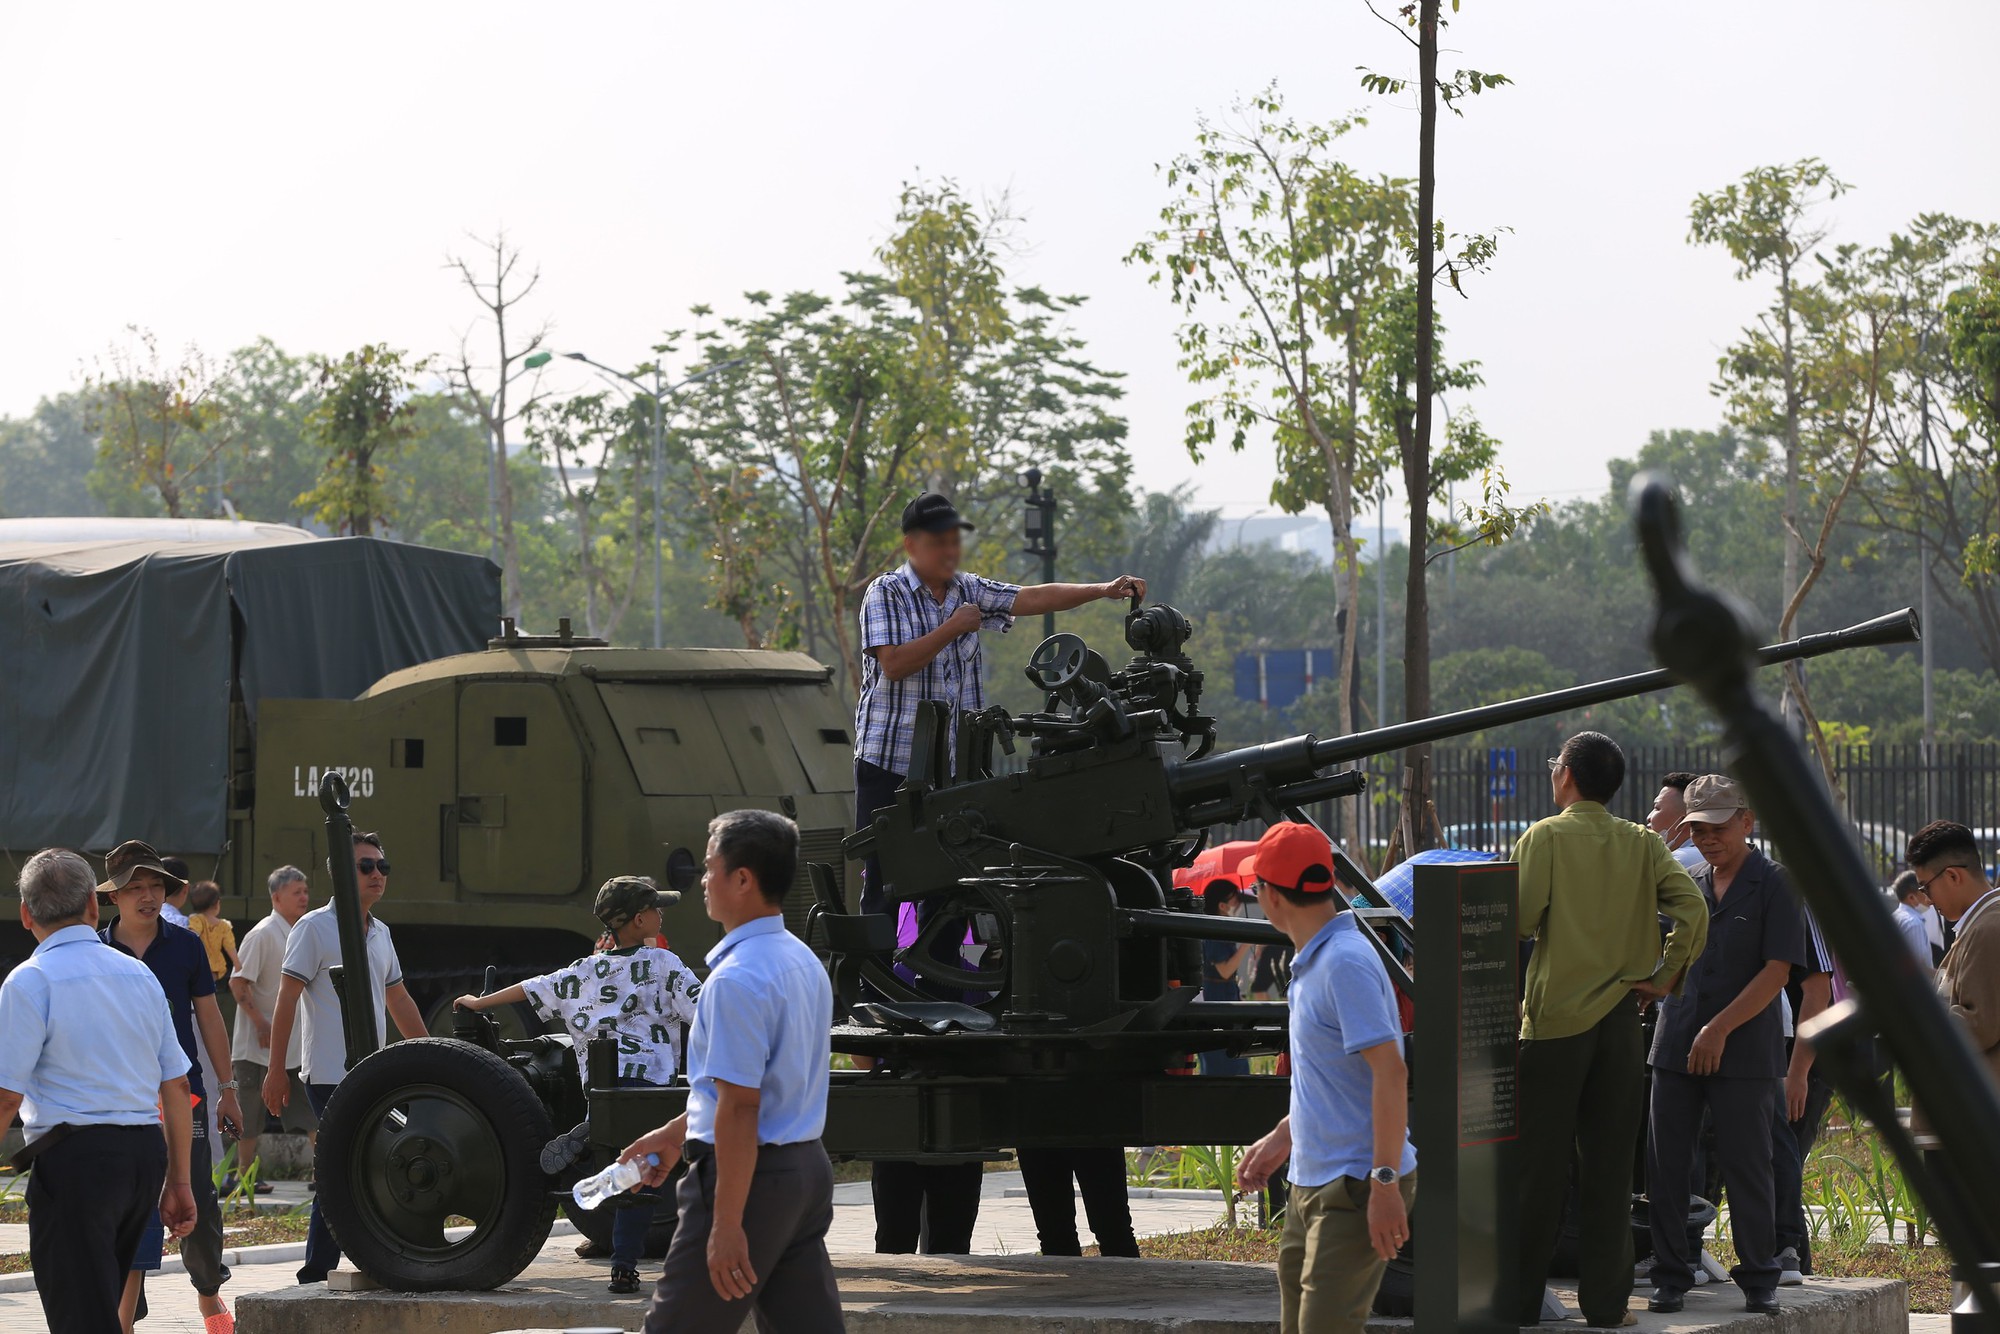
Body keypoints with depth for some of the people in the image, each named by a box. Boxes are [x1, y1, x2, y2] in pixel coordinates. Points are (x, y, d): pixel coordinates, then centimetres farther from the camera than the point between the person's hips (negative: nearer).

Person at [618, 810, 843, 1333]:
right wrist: (677, 1132, 30)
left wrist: (727, 1224, -22)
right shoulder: (802, 961, 12)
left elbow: (740, 1108, -23)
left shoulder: (737, 979, -19)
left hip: (749, 1172, -9)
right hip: (807, 1167, 9)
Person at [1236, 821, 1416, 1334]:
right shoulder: (1313, 961, 13)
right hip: (1312, 1180, 10)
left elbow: (1390, 1071, -24)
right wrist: (1282, 1137, 27)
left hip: (1355, 1186, -10)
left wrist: (1385, 1182, -26)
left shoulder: (1346, 963, -19)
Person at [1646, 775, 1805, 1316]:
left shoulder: (1774, 884, -2)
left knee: (1746, 1165, 0)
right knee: (1666, 1164, 3)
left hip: (1745, 1049, -5)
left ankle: (1758, 1277, 10)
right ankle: (1671, 1276, 12)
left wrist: (1720, 1028, -14)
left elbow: (1777, 971, -9)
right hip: (1676, 1044, 5)